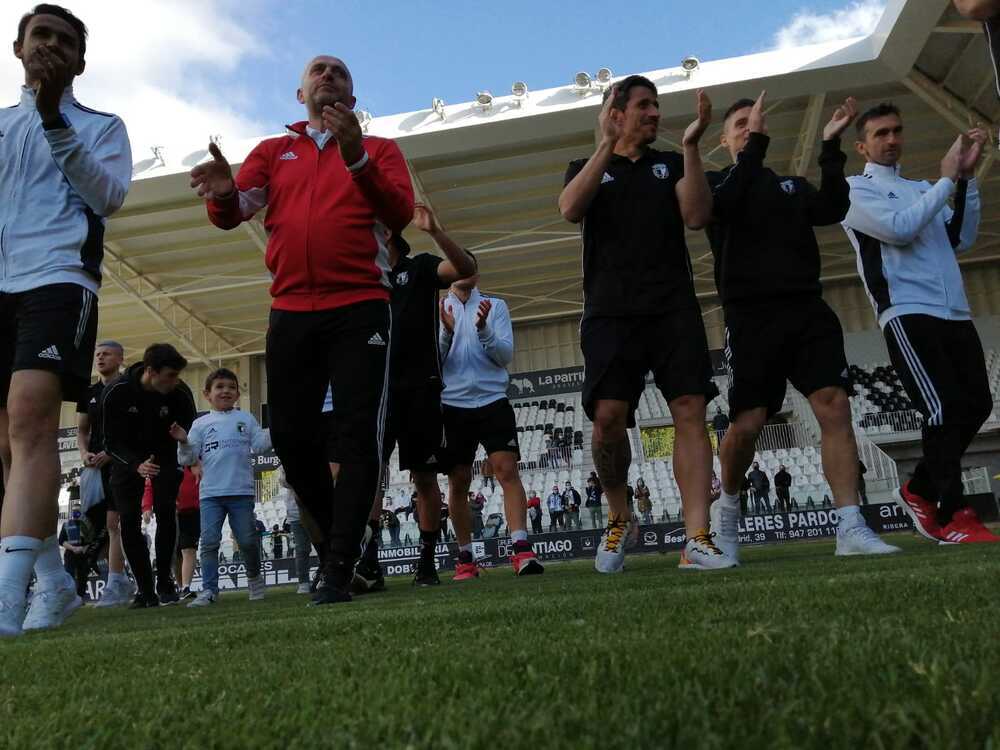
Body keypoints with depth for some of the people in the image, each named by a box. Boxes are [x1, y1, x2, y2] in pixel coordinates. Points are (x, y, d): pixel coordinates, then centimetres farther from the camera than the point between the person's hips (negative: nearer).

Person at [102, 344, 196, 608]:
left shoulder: (180, 393, -24)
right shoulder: (116, 392, -25)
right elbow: (111, 442, -18)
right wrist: (137, 465, -34)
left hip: (165, 455, 0)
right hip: (128, 457, 0)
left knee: (165, 512, -15)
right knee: (128, 521, -7)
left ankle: (164, 582, -2)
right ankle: (145, 590, 0)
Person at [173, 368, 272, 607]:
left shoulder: (246, 419, 10)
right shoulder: (201, 424, 10)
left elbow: (259, 445, 2)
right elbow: (189, 459, 7)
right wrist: (183, 442, -11)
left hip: (241, 491, 0)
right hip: (210, 493, 1)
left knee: (247, 540, 3)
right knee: (209, 542, -3)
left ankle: (254, 576, 28)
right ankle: (209, 590, 2)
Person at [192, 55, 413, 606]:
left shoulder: (379, 149, 11)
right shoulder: (273, 152, 19)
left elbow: (400, 215, -7)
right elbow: (234, 213, 4)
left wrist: (356, 158, -21)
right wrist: (222, 193, -20)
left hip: (360, 310, -3)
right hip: (290, 312, 3)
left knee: (357, 437, -8)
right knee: (290, 436, 2)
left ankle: (339, 570, -4)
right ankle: (341, 535, 23)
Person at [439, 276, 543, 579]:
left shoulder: (496, 306, 9)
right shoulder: (437, 310, 10)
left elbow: (505, 355, -1)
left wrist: (483, 329, -18)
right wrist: (446, 332, -17)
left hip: (492, 400, -1)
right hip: (452, 405, 1)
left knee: (507, 471, -15)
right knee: (458, 481, 3)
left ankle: (521, 549, -19)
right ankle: (465, 558, 12)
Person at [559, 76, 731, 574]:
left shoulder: (671, 164, 20)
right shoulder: (586, 168, 16)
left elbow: (697, 216, 1)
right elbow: (570, 210, -7)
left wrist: (691, 145, -4)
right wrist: (606, 145, -9)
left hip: (674, 307, 2)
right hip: (611, 312, -1)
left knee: (690, 411, -12)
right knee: (609, 416, -15)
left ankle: (697, 541, -13)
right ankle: (619, 519, 9)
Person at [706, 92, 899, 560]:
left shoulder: (793, 184, 22)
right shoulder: (716, 182, 12)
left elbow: (832, 210, 0)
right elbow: (725, 204, -13)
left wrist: (831, 145, -4)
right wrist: (756, 144, -14)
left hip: (807, 309, 3)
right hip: (750, 315, -3)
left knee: (834, 406, -11)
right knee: (747, 423, -8)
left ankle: (851, 528, -11)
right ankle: (727, 506, 19)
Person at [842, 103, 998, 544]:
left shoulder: (922, 189, 24)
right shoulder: (855, 188, 5)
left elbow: (961, 240, 14)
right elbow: (899, 228, -12)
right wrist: (947, 179, -4)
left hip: (955, 312, 7)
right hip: (907, 312, -7)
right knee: (943, 409, -15)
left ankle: (920, 490, 20)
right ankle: (953, 516, -8)